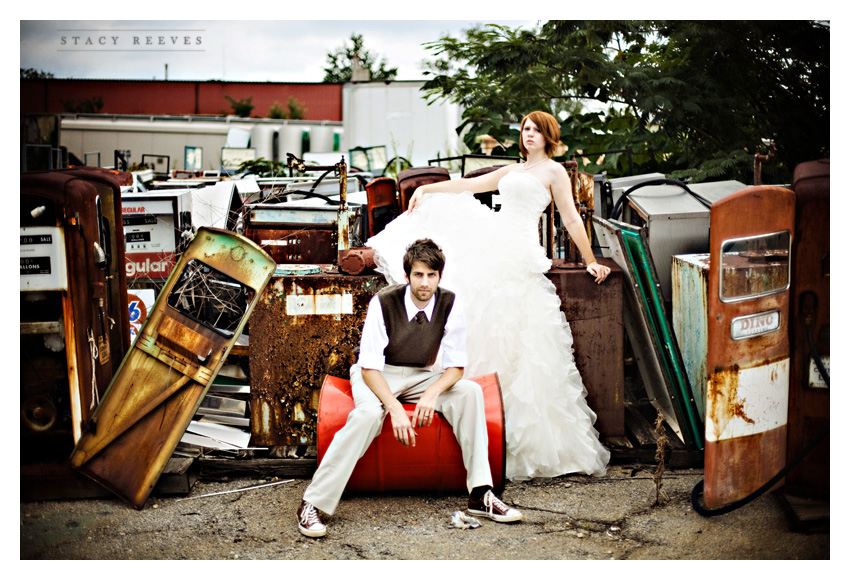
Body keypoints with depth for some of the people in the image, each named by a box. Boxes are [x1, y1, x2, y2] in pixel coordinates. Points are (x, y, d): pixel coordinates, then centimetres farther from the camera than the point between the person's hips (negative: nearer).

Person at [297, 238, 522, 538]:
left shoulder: (450, 305, -13)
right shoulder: (383, 302, -22)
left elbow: (456, 366, -9)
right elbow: (369, 367, -23)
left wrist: (432, 394, -31)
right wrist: (395, 408, -37)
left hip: (420, 376, 4)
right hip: (377, 376, -4)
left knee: (470, 392, -22)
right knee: (369, 413, -36)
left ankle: (480, 495, -20)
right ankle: (313, 502, -31)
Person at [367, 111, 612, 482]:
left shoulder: (554, 171, 6)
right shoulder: (511, 171, 26)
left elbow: (571, 220, 1)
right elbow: (470, 185, 23)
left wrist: (590, 261, -1)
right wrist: (426, 189, 15)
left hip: (519, 250, -7)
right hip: (491, 239, 7)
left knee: (508, 335, -10)